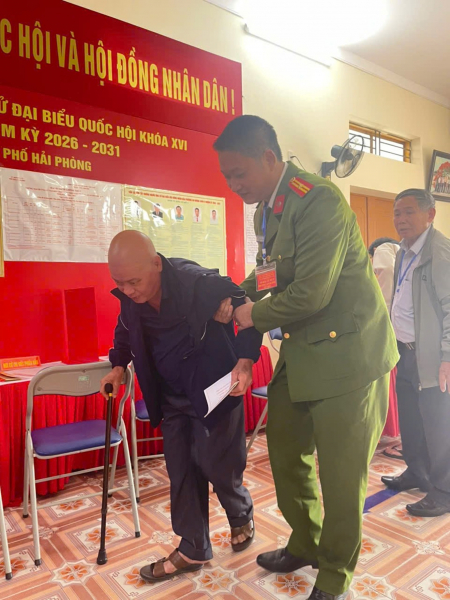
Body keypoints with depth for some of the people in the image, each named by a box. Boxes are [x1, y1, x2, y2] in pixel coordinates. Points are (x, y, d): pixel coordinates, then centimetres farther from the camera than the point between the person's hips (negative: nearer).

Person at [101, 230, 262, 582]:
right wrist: (119, 365, 2)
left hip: (213, 389, -5)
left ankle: (242, 517, 39)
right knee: (182, 471, 10)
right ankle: (193, 550, 29)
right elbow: (126, 330, 14)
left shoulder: (200, 283, -27)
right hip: (172, 395, 5)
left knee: (218, 464, 5)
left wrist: (245, 360, -27)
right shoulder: (129, 296, -9)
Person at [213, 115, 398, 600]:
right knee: (286, 449, 18)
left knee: (340, 471, 5)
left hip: (346, 352, -9)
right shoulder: (265, 207, 8)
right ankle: (305, 544, 43)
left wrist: (253, 317, -10)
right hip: (302, 352, 9)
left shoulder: (319, 202, -21)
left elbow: (311, 293, -25)